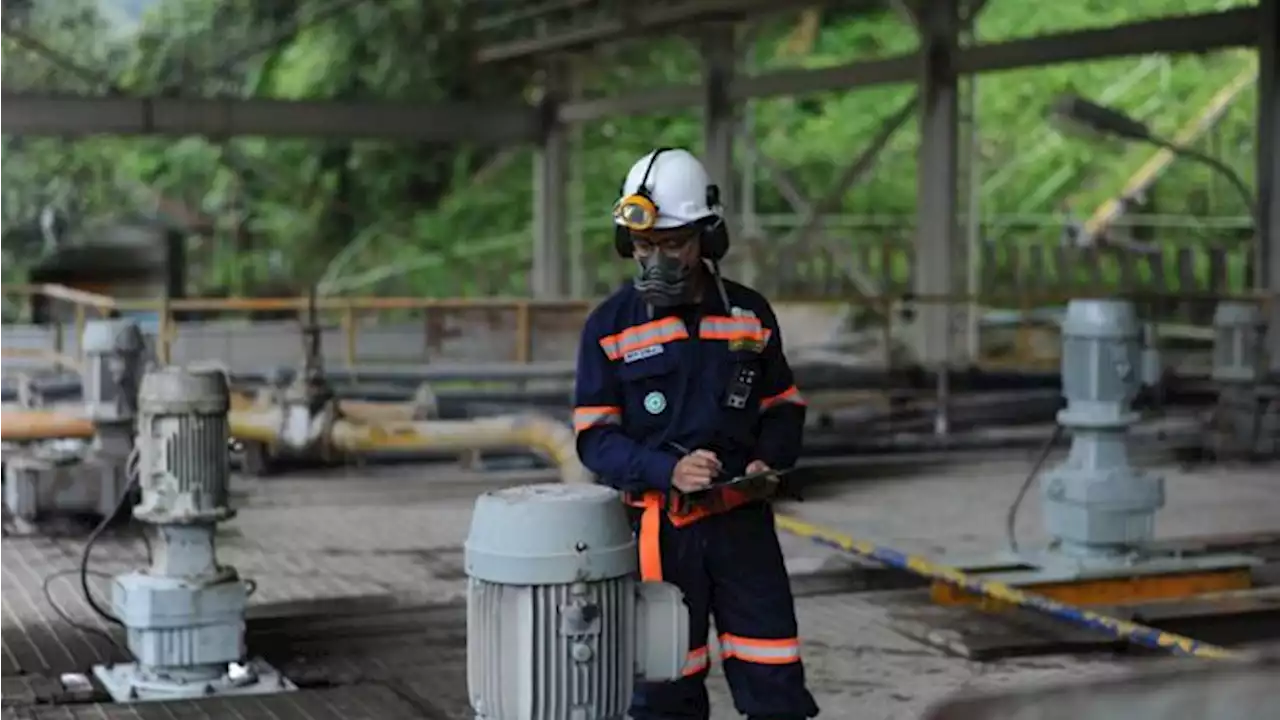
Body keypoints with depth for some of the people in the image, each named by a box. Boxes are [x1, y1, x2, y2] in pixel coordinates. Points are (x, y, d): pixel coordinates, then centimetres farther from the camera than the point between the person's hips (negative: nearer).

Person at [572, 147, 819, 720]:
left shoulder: (750, 314, 5)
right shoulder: (610, 326, -4)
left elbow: (783, 407, 15)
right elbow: (595, 438, -6)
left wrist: (768, 461, -6)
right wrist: (668, 470, -22)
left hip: (742, 520, 2)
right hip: (657, 530, -2)